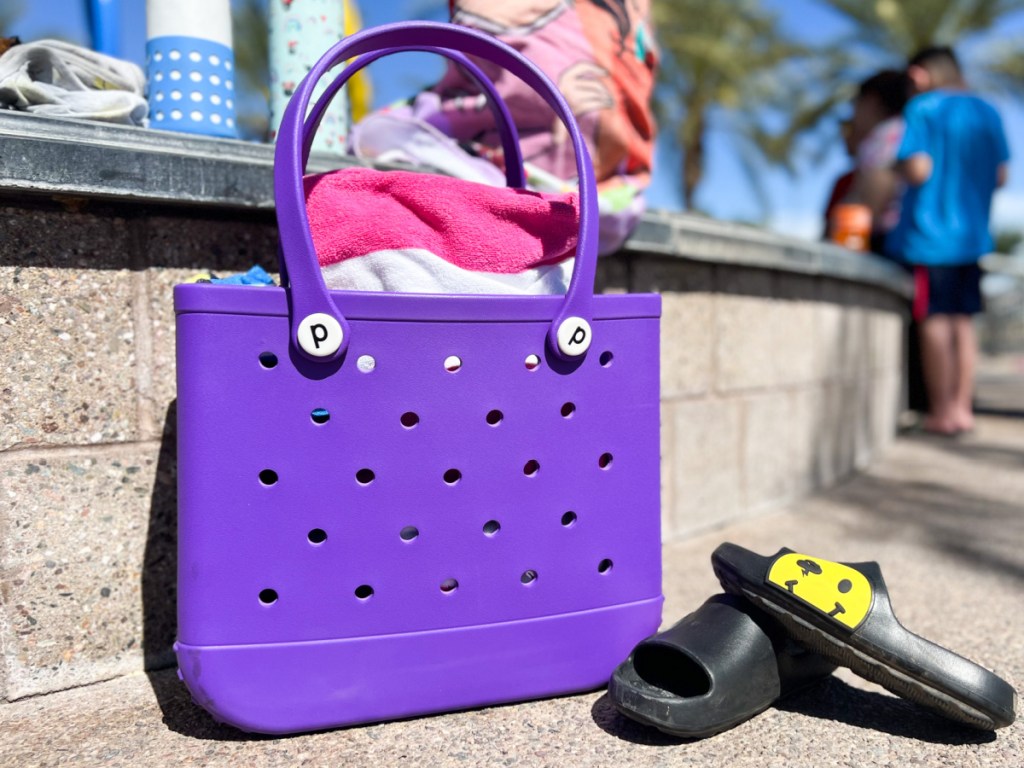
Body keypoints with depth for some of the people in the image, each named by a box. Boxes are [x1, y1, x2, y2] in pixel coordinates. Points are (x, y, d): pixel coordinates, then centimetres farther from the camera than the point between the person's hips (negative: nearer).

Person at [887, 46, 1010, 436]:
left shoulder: (923, 108, -8)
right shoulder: (988, 112, 13)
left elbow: (919, 170, -17)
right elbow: (1000, 176, 14)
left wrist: (900, 164, 3)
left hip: (929, 232, -6)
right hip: (972, 233, 6)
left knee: (934, 319, -2)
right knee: (963, 320, 12)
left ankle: (941, 412, 3)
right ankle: (962, 408, 16)